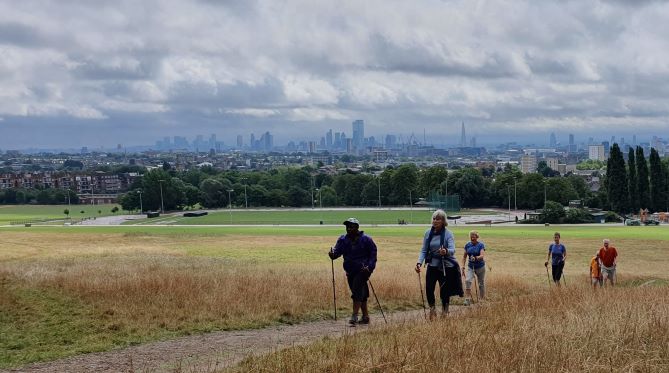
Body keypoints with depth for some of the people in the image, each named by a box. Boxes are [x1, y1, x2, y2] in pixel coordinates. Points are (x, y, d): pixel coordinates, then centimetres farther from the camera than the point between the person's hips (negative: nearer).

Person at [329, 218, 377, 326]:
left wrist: (369, 266, -15)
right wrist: (333, 254, -25)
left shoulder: (366, 239, -6)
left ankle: (354, 316, -19)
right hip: (350, 271, 6)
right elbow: (337, 250, -1)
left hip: (363, 270, -6)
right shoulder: (343, 239, 7)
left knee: (357, 291, -18)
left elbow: (373, 253, -3)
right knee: (361, 293, 13)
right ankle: (365, 316, 21)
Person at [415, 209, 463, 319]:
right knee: (429, 288, -10)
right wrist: (419, 262, -11)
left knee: (445, 291, 2)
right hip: (432, 265, 3)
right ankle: (432, 310, 13)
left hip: (447, 266, -3)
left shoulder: (448, 234, -10)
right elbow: (424, 250, 5)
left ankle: (444, 312, 24)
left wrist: (446, 251, -46)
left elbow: (452, 250, -23)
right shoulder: (428, 233, 1)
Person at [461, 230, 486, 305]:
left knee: (481, 284, 7)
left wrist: (476, 258, -42)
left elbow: (482, 256, -23)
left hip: (480, 267, -2)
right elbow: (464, 256, 7)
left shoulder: (481, 245, -9)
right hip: (470, 267, 2)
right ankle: (467, 299, -20)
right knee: (467, 281, -19)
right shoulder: (467, 245, 1)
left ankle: (483, 300, 23)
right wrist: (463, 267, 0)